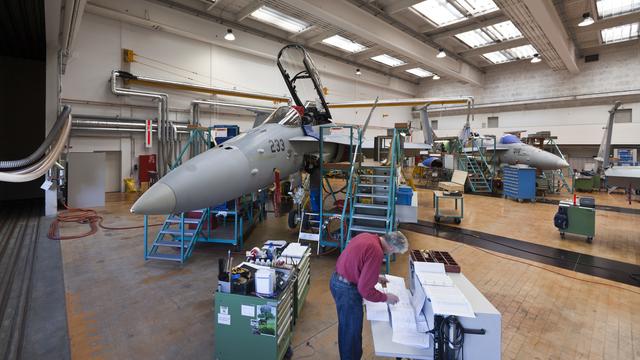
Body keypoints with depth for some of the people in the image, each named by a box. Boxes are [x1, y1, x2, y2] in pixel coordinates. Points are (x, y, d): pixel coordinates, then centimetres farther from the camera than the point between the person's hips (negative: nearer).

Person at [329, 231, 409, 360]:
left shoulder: (367, 237, 1)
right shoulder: (376, 252, -25)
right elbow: (365, 289, -22)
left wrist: (375, 276, 19)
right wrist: (386, 297, -7)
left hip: (337, 280, 10)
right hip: (347, 289, -10)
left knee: (345, 326, 28)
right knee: (352, 331, 12)